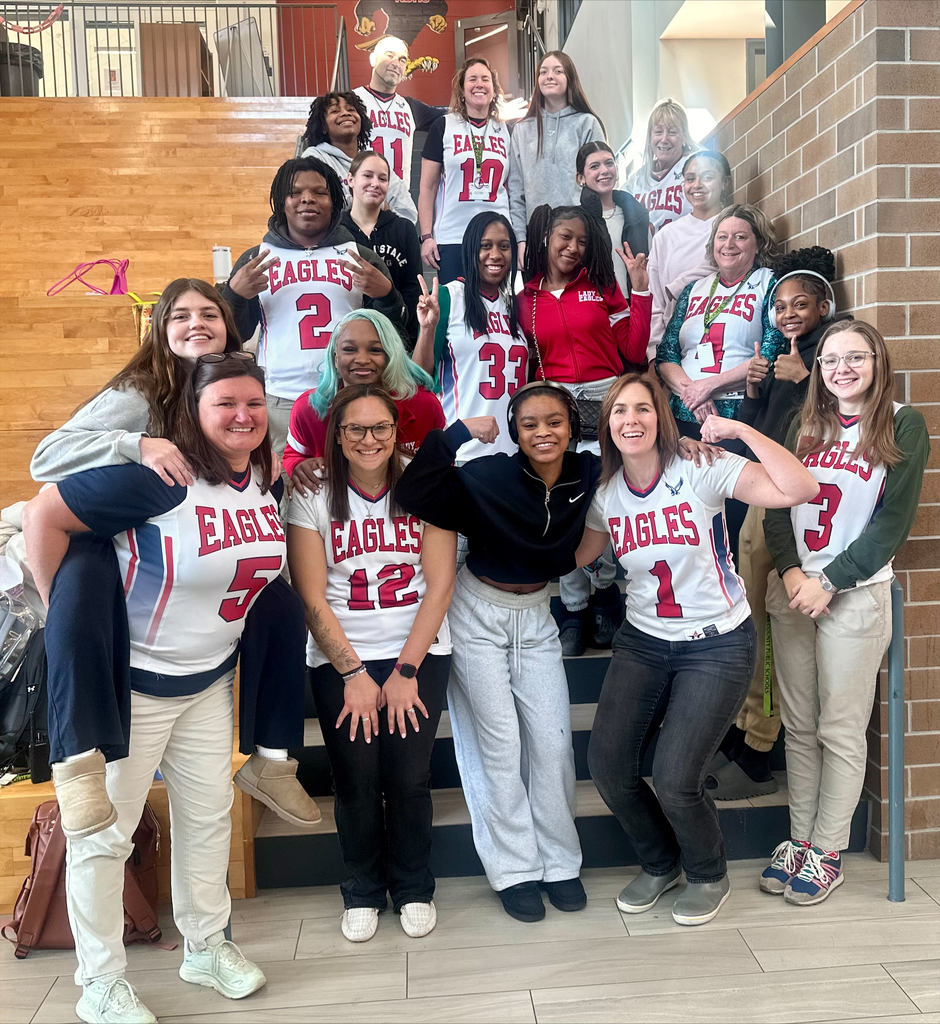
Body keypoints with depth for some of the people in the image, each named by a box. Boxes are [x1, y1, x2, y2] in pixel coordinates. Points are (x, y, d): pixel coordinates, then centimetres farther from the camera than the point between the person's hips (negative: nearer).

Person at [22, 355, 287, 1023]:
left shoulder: (270, 483, -1)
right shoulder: (161, 479, -24)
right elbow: (44, 515, -21)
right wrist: (64, 614, -16)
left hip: (209, 680, 7)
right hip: (128, 681, -6)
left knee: (209, 814, 16)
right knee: (106, 831, 6)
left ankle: (206, 947, 36)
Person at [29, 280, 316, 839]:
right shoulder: (139, 394, -15)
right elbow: (46, 458, -24)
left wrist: (278, 467, -11)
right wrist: (137, 444, -38)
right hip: (119, 548, -5)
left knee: (282, 602, -11)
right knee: (83, 578, -39)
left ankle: (269, 760, 1)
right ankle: (80, 757, -37)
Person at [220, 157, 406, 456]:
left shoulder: (362, 257, 11)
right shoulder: (255, 259, 12)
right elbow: (233, 334, 12)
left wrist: (386, 294, -9)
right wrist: (234, 294, -6)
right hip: (280, 401, 0)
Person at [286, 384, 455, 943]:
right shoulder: (312, 497, -2)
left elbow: (440, 585, -3)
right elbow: (312, 598, -4)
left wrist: (405, 671, -8)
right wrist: (353, 673, -9)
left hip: (420, 652, 0)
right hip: (341, 659, 0)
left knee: (410, 778, -3)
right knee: (357, 781, -2)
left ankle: (414, 888, 23)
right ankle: (363, 891, 24)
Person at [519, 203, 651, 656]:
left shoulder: (603, 288, 10)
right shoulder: (526, 300, 12)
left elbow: (634, 352, 4)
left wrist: (640, 289, 0)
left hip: (606, 401, -1)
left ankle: (605, 589, 11)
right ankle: (574, 610, 10)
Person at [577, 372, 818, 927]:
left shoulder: (701, 469, -15)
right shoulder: (607, 492, 1)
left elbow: (800, 489, -25)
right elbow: (578, 554, 14)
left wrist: (739, 429, -25)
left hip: (717, 645, -5)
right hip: (643, 642, 5)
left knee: (674, 779, -11)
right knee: (609, 766, -2)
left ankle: (709, 876, 24)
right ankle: (661, 865, 29)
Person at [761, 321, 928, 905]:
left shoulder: (903, 426, -1)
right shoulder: (805, 425, 11)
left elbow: (894, 521, -7)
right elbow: (778, 504, 7)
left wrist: (828, 582, -12)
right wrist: (790, 571, -9)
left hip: (855, 594, -4)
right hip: (792, 589, 4)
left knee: (841, 730, 1)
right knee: (799, 725, 9)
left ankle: (827, 852, 13)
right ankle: (800, 839, 20)